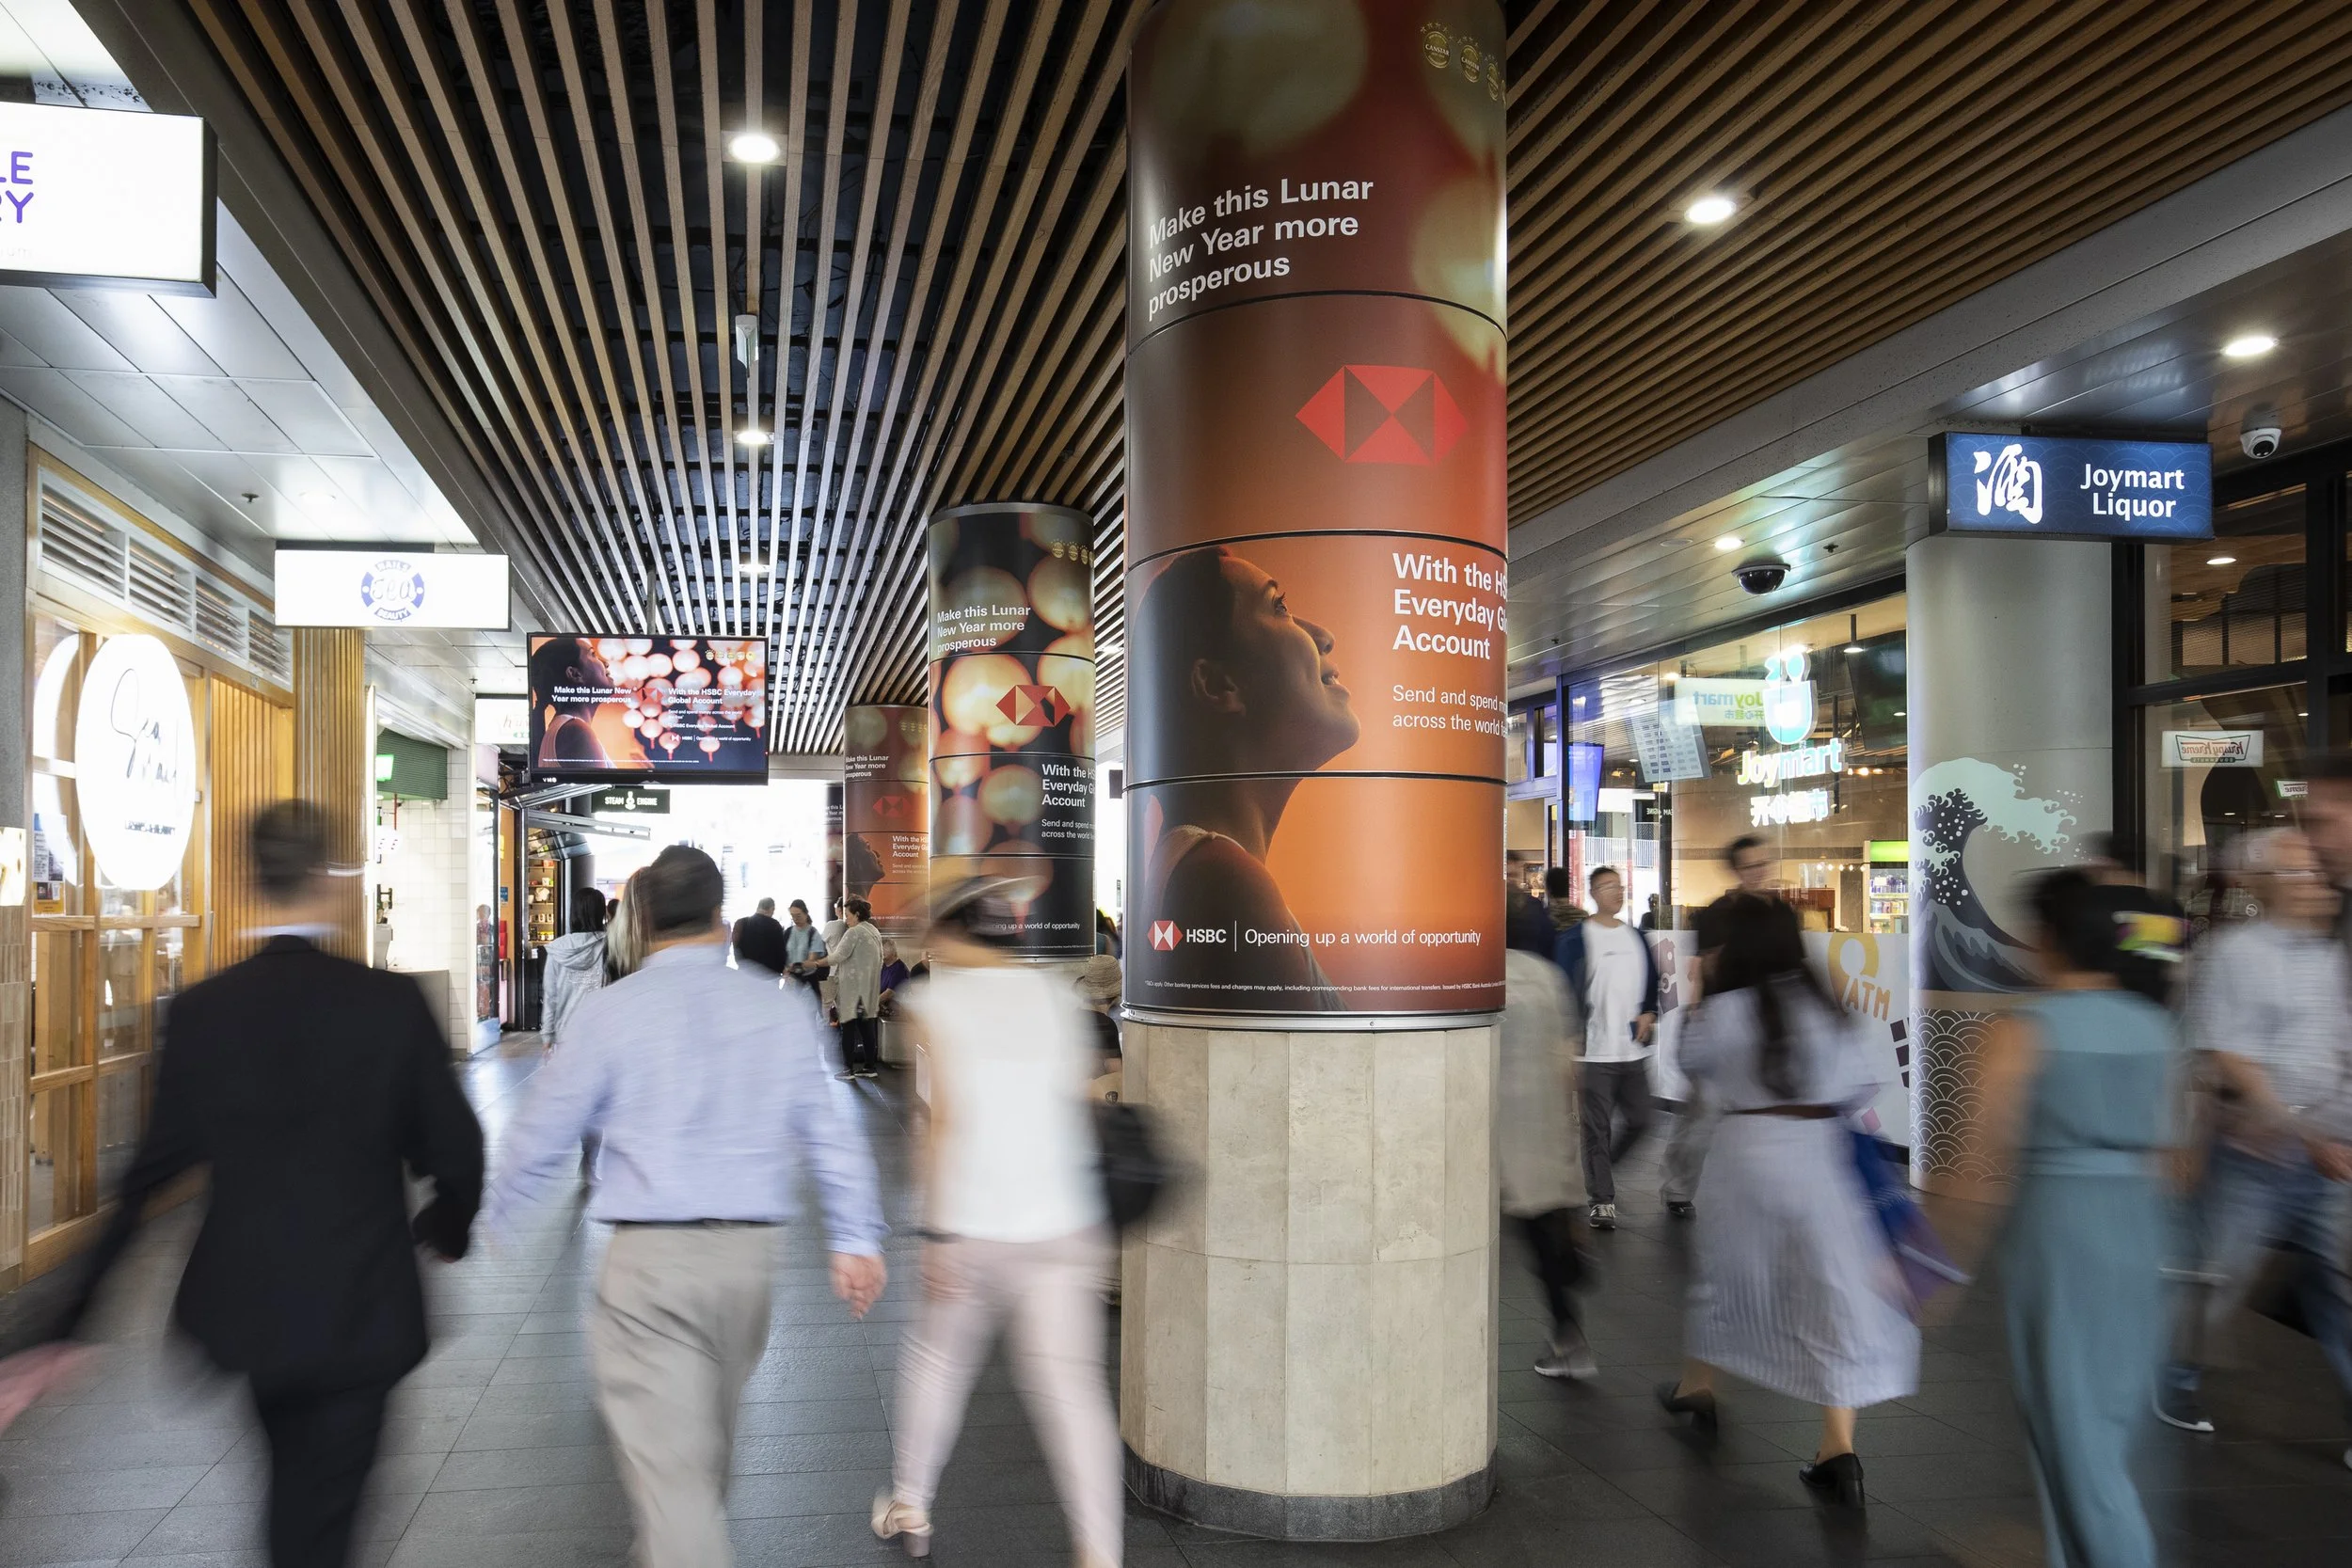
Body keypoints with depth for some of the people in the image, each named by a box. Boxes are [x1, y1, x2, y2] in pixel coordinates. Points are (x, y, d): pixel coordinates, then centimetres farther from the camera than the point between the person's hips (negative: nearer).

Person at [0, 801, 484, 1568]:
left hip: (242, 1302, 3)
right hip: (360, 1308, -3)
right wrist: (446, 1224, 16)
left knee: (292, 1479, 28)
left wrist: (76, 1318, 5)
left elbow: (153, 1171, -4)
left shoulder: (199, 1011, -8)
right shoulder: (393, 1003, -14)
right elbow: (455, 1147, -6)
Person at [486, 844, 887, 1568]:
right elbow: (831, 1130, 2)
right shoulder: (780, 1007, 2)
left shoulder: (611, 1010, -6)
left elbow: (543, 1132, 2)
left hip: (650, 1256, -4)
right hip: (750, 1250, 4)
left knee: (666, 1460, -3)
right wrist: (857, 1238, 7)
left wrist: (494, 1218, 18)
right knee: (709, 1440, 24)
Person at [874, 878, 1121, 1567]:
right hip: (1064, 1223, 3)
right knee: (1068, 1382, 3)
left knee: (937, 1357, 19)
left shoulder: (939, 1001, -5)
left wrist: (937, 1230, -10)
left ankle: (908, 1507, 34)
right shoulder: (1055, 996, 7)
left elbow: (949, 1120, -12)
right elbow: (1074, 1103, 10)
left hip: (975, 1226, -2)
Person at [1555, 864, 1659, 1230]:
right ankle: (1602, 1201, 4)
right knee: (1598, 1128, -3)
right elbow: (1564, 990, -7)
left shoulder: (1636, 937, 13)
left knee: (1639, 1122, 9)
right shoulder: (1573, 939, -6)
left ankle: (1599, 1170, 30)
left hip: (1633, 1050, 6)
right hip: (1595, 1052, -6)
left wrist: (1649, 1014, 2)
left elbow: (1652, 980, 20)